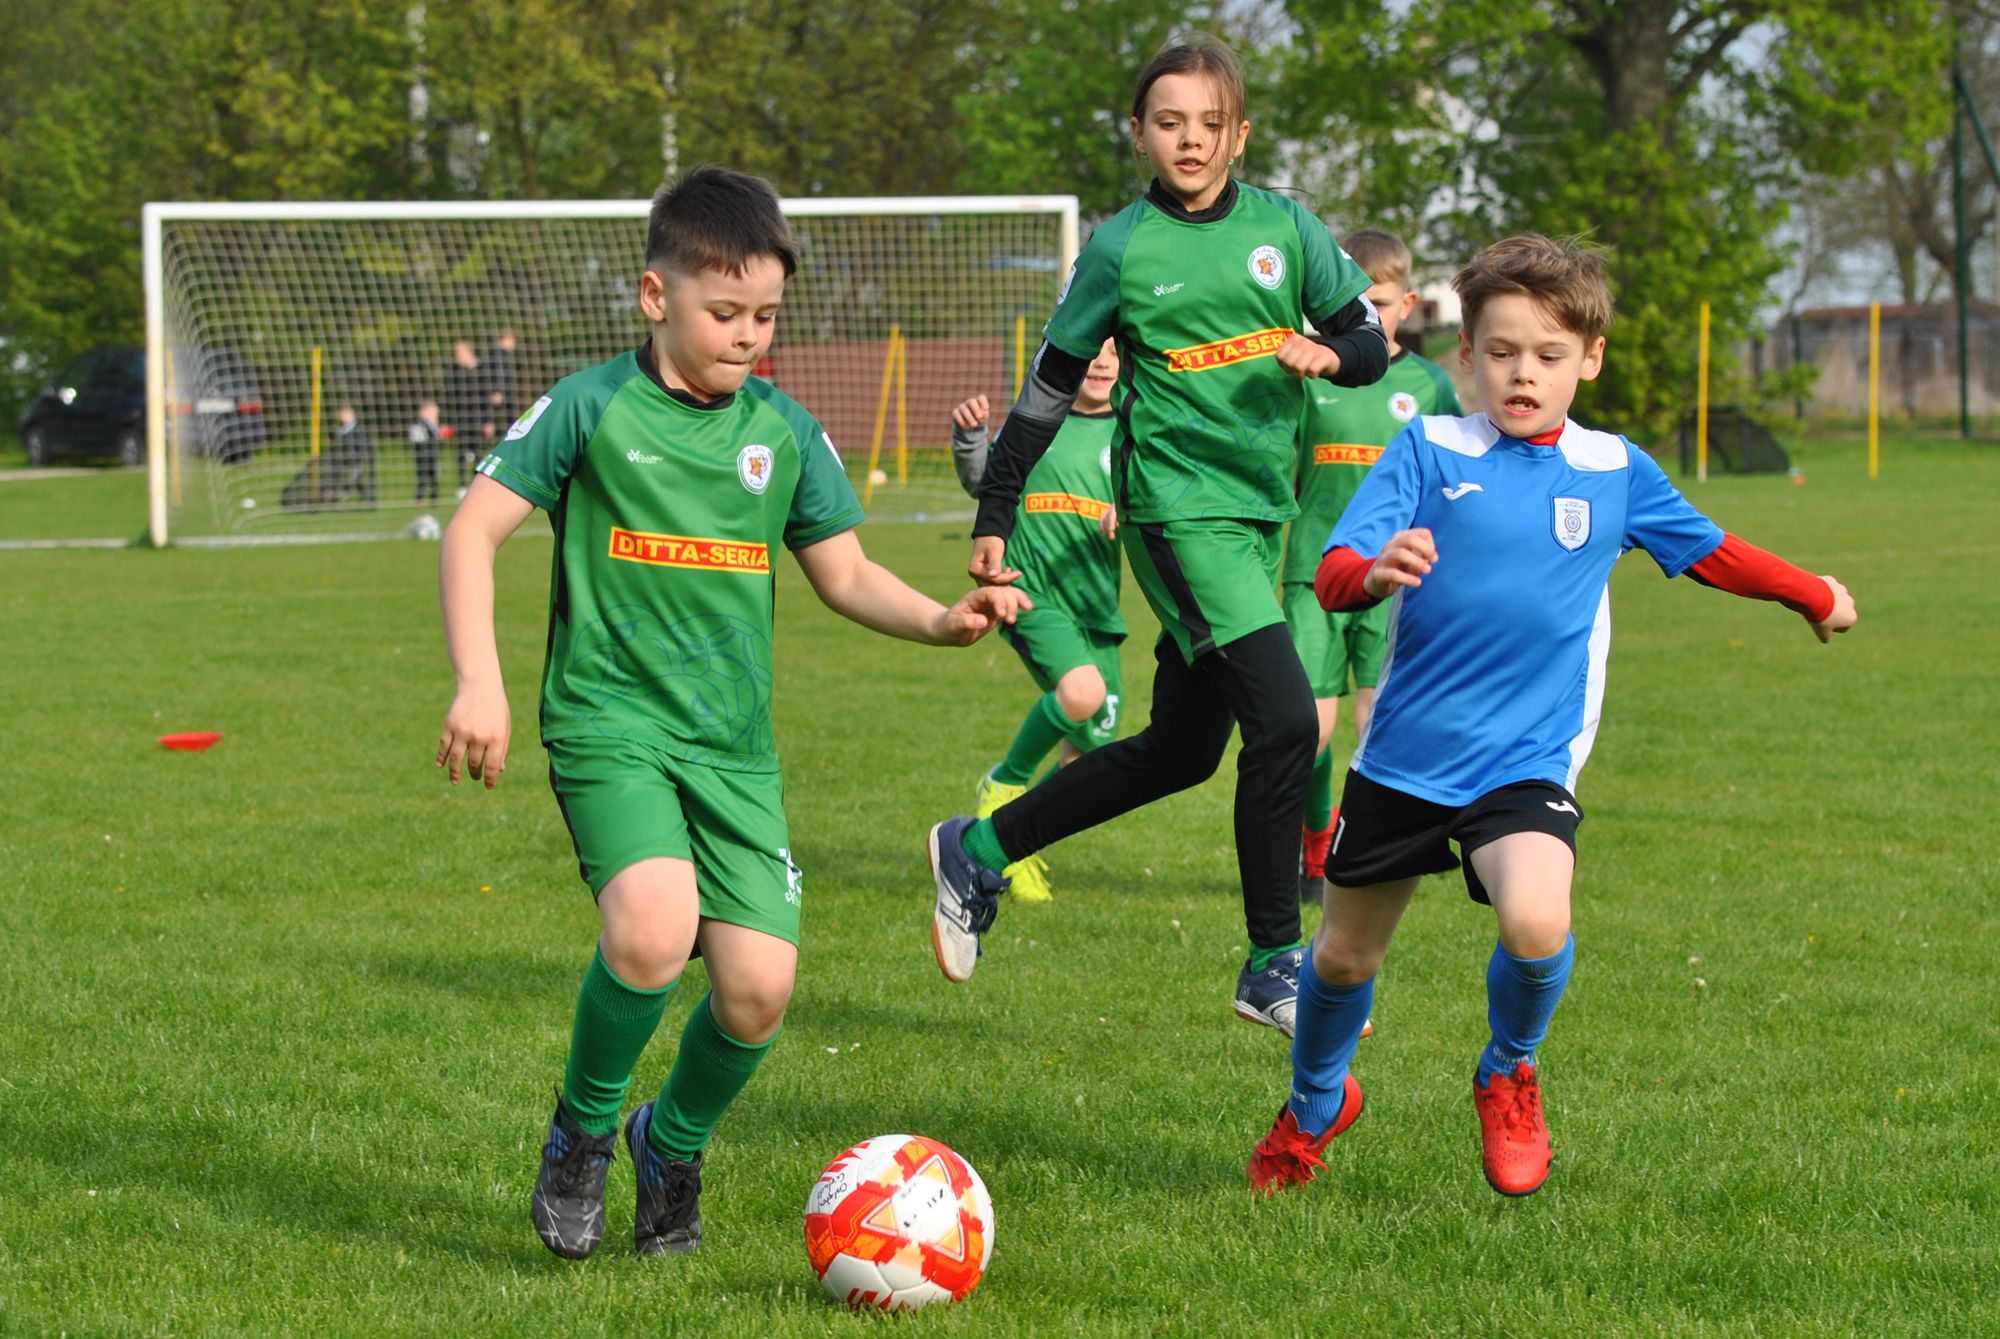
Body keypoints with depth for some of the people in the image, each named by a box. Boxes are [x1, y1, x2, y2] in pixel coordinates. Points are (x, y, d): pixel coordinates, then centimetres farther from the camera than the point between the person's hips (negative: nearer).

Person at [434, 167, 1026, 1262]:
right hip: (609, 723, -4)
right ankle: (581, 1129, -1)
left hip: (734, 746, 4)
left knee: (759, 987, -8)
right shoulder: (591, 408, -3)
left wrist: (940, 620, -3)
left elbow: (844, 574, 16)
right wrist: (479, 684, -15)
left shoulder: (785, 432, 9)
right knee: (653, 927, -30)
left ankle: (672, 1145, 24)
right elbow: (472, 533, -4)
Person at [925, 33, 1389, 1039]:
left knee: (1180, 751, 12)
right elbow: (1049, 389, 2)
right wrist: (993, 520, 1)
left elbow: (1371, 339, 10)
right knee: (1286, 718, -18)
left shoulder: (1284, 228, 6)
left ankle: (978, 853, 29)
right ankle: (1273, 964, -6)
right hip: (1177, 509, -6)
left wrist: (1328, 354, -14)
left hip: (1257, 510, 6)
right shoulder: (1122, 249, -4)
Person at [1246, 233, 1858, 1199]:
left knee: (1537, 924, -27)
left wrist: (1814, 595, 30)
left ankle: (1509, 1077, 5)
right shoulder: (1429, 452, -3)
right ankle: (1314, 1105, 44)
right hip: (1403, 756, 0)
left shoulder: (1614, 473, 4)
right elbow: (1331, 574, -14)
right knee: (1344, 955, 12)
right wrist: (1373, 571, -36)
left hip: (1527, 760, 0)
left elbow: (1710, 551, 22)